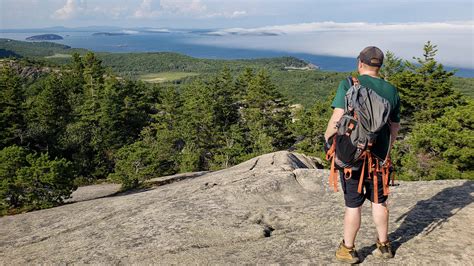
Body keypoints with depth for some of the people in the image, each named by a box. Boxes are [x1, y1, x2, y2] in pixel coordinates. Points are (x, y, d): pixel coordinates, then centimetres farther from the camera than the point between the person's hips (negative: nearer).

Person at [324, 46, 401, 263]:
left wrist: (327, 138, -2)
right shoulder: (391, 91, 2)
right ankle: (384, 245, 33)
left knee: (353, 204, 7)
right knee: (379, 201, 19)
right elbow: (395, 127, 9)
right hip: (378, 155, 4)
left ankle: (348, 249, 21)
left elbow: (338, 118, -19)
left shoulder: (349, 85, -12)